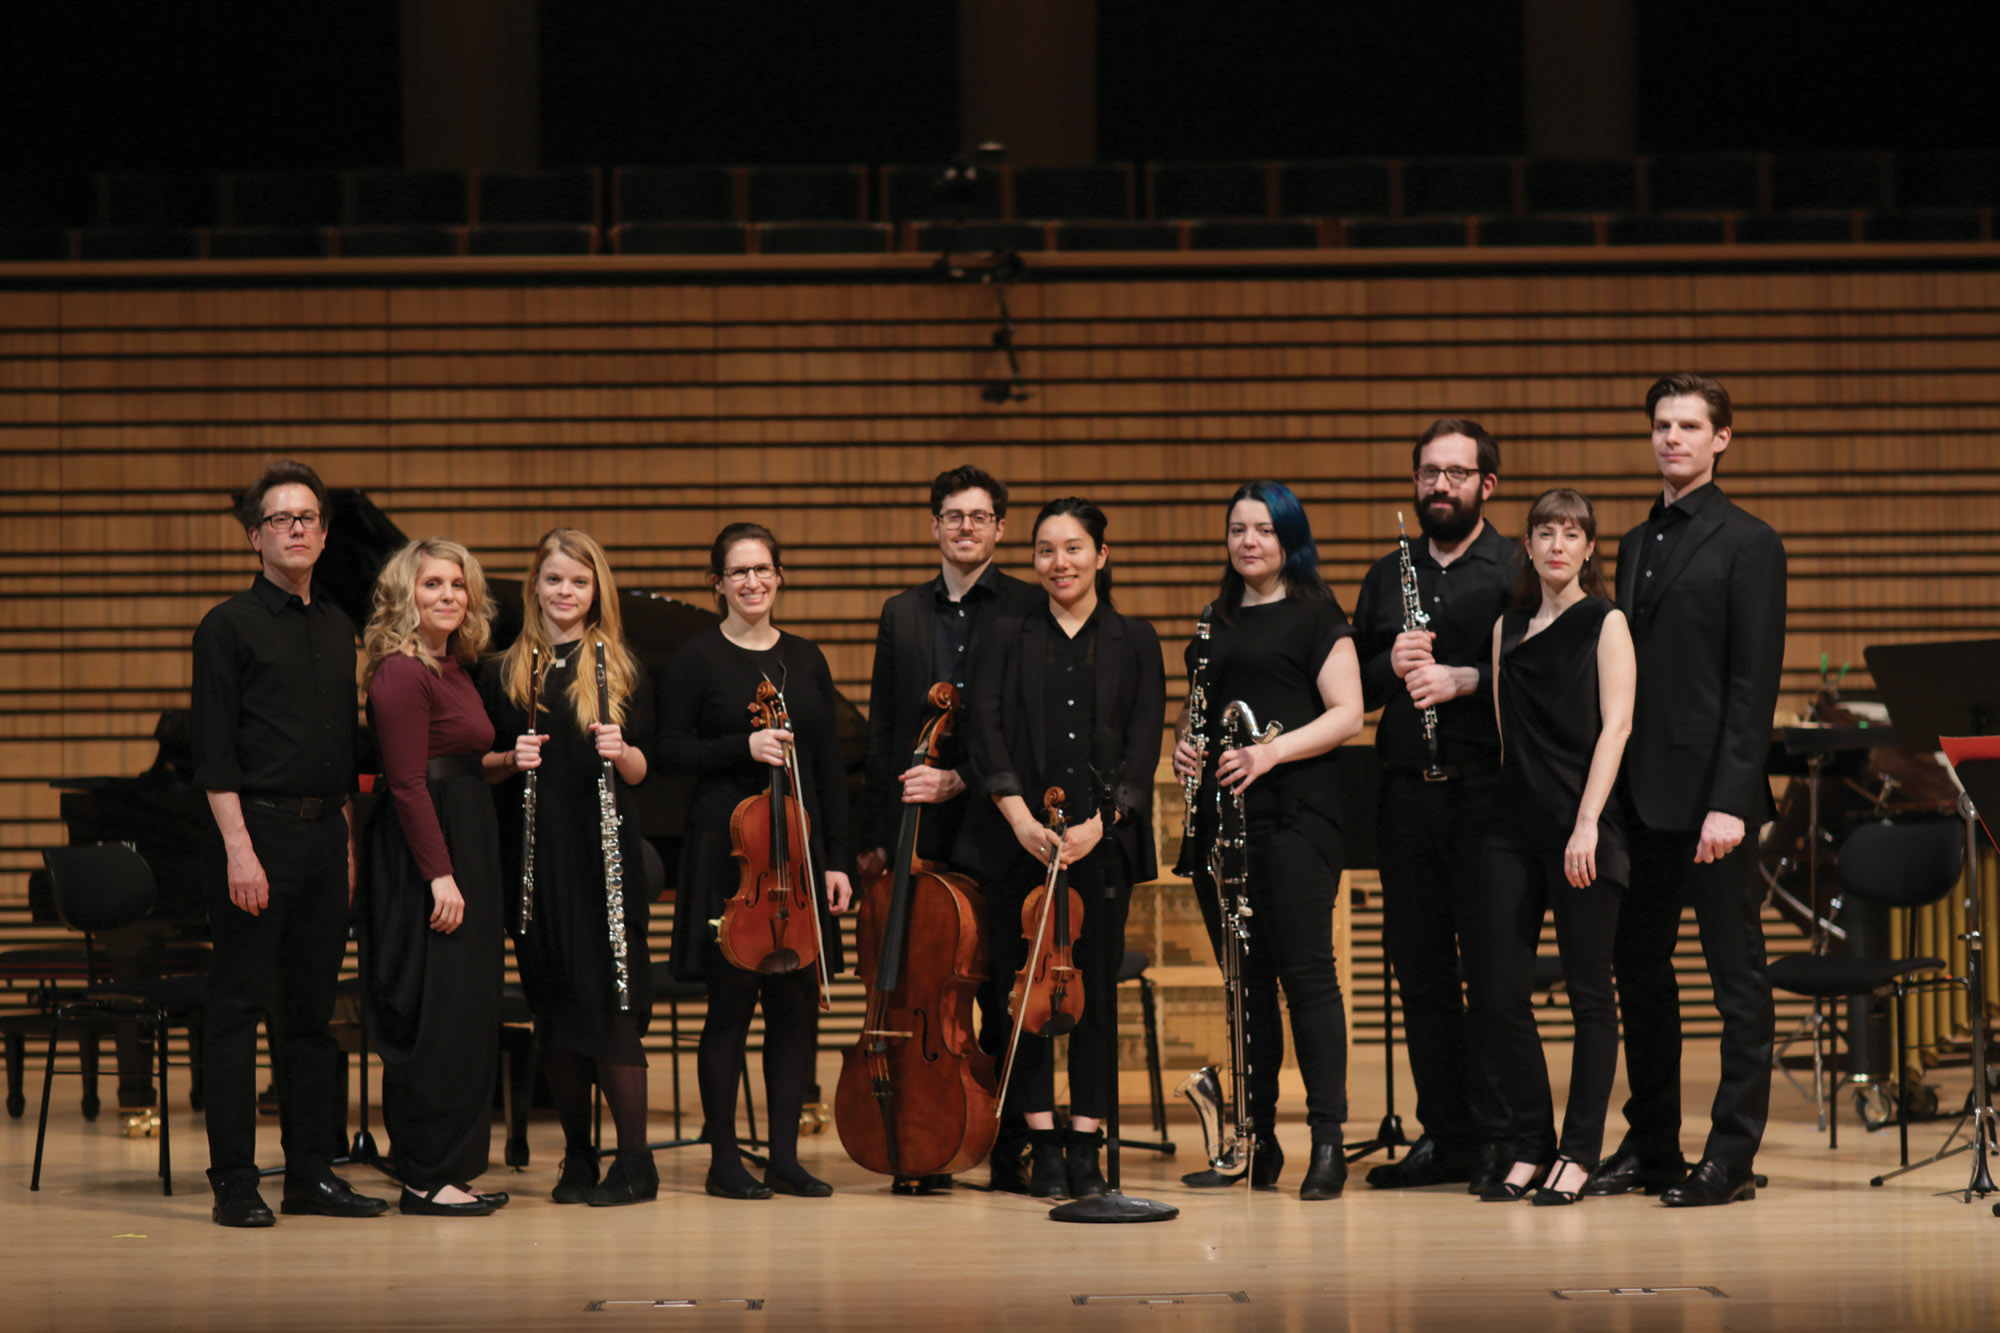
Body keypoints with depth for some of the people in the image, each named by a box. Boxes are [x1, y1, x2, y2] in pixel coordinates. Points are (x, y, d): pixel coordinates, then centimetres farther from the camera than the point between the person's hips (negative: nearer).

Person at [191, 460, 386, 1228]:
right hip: (258, 826, -6)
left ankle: (312, 1174, 14)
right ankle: (234, 1183, -2)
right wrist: (238, 847, -17)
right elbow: (215, 752, -10)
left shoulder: (337, 630, 15)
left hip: (324, 831, 7)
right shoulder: (230, 626, -4)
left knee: (313, 1010, 9)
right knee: (239, 1008, -3)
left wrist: (346, 841, 14)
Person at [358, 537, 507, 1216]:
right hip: (423, 851, -10)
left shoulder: (453, 669, 15)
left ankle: (447, 1169, 17)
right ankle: (428, 1177, -2)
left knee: (464, 1015, 12)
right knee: (435, 1014, -7)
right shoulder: (401, 672, -14)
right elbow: (407, 783, -19)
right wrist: (440, 873, -22)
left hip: (462, 847, 10)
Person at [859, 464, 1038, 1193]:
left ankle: (1010, 1151, 5)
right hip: (919, 831, 4)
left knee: (1005, 995, -1)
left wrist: (961, 779, -17)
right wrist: (875, 837, 11)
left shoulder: (1028, 610, 2)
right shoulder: (901, 614, 15)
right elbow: (882, 731, 16)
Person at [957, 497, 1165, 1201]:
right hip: (1020, 840, 0)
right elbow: (987, 732, 0)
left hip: (1101, 842, 0)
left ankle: (1086, 1145, 5)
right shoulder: (1008, 637, 10)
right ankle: (1043, 1145, 4)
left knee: (1094, 985, -1)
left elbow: (1143, 744, 2)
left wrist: (1102, 820, -12)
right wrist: (1018, 815, -14)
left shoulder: (1134, 641, 10)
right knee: (1023, 985, -2)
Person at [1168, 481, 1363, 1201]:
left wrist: (1270, 753, -19)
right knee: (1245, 979, 7)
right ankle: (1256, 1145, 11)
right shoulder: (1216, 623, 18)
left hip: (1292, 813, -6)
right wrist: (1183, 739, 3)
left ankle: (1327, 1142, -7)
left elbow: (1346, 715, -7)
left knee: (1305, 972, -9)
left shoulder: (1316, 616, 0)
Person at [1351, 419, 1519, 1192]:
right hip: (1407, 794, 5)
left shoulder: (1517, 572, 1)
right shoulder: (1387, 577, 18)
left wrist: (1463, 679, -19)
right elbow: (1350, 686, 16)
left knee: (1489, 968, -5)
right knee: (1420, 969, 7)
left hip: (1487, 789, -5)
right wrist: (1392, 667, -4)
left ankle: (1496, 1136, 1)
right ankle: (1443, 1135, 14)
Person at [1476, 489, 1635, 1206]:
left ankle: (1578, 1155, 6)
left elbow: (1615, 726, -8)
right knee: (1503, 993, 1)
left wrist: (1587, 823, -16)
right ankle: (1530, 1148, 12)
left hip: (1581, 828, -5)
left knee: (1588, 993, 0)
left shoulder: (1605, 623, 0)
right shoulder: (1508, 628, 14)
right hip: (1512, 825, 5)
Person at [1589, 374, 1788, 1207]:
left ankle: (1732, 1159, 2)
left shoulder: (1747, 544, -5)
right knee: (1638, 969, 11)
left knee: (1736, 973, 0)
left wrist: (1731, 800, -18)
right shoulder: (1637, 545, 17)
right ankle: (1651, 1146, 19)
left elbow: (1755, 682, -11)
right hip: (1641, 794, 7)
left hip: (1711, 793, -7)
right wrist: (1616, 787, 10)